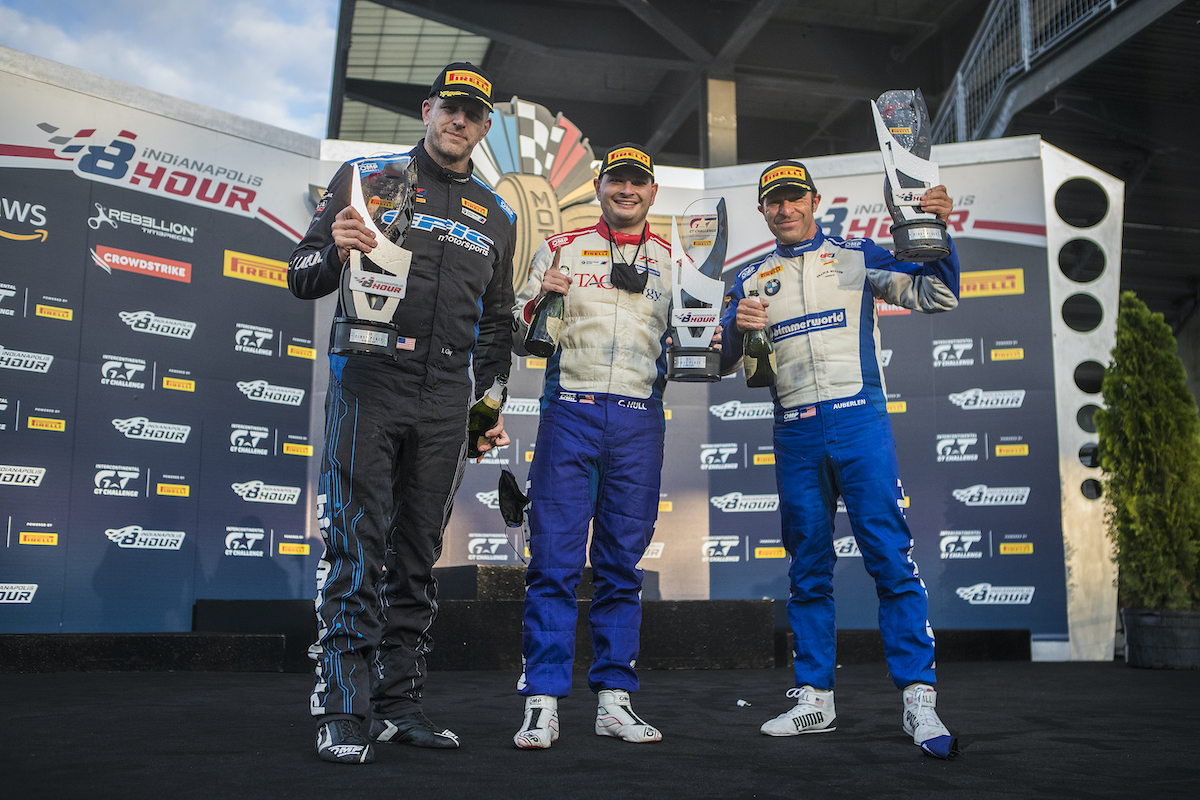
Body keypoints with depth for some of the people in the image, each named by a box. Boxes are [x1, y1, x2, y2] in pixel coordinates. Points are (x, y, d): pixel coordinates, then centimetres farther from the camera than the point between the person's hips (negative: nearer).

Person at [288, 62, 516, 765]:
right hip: (369, 382, -3)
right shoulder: (366, 176, 8)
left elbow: (496, 322, 22)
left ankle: (400, 702, 14)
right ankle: (343, 710, -1)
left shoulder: (496, 216, 19)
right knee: (357, 546, -8)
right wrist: (335, 250, -18)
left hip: (446, 399, 4)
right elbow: (304, 278, 5)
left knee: (418, 554, 6)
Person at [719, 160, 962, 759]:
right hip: (795, 435, 3)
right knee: (808, 570, 7)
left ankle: (918, 698, -5)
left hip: (859, 420, -2)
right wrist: (736, 326, -11)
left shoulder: (857, 255, 11)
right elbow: (721, 363, 10)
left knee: (891, 557, -9)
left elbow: (937, 297, 6)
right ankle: (814, 698, 15)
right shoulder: (751, 280, 17)